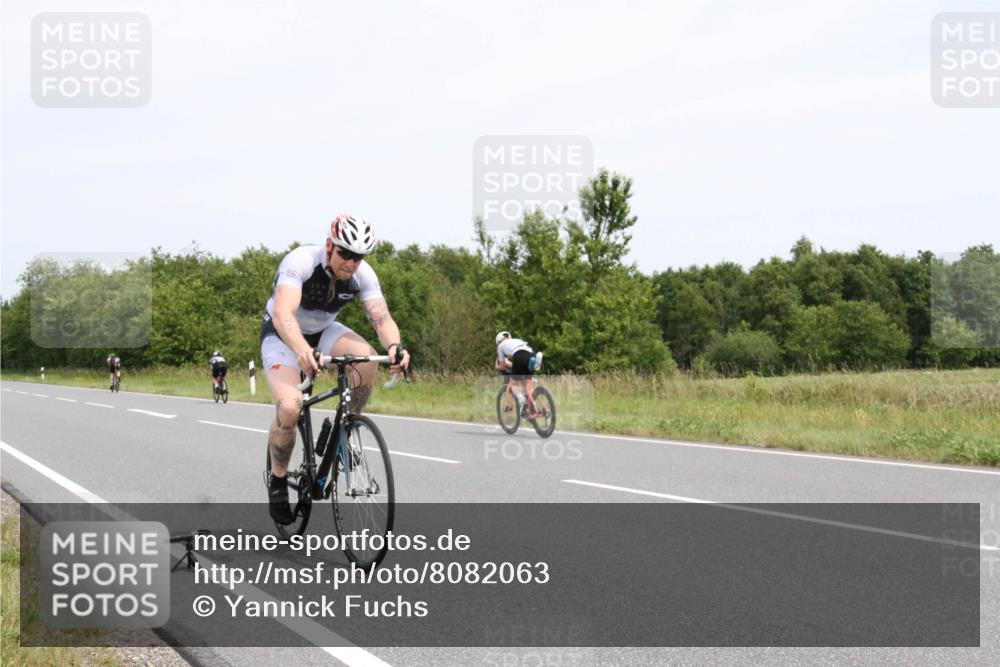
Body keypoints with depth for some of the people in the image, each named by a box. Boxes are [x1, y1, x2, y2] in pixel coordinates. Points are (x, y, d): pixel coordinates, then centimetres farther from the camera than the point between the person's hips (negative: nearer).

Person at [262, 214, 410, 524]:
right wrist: (302, 350, -65)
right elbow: (283, 314, -45)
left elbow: (381, 316, -27)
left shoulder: (363, 275, -17)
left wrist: (394, 346, -51)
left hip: (323, 331, 4)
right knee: (289, 408, -28)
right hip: (281, 335, -4)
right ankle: (278, 480, -2)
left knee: (366, 358, -28)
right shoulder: (301, 262, -32)